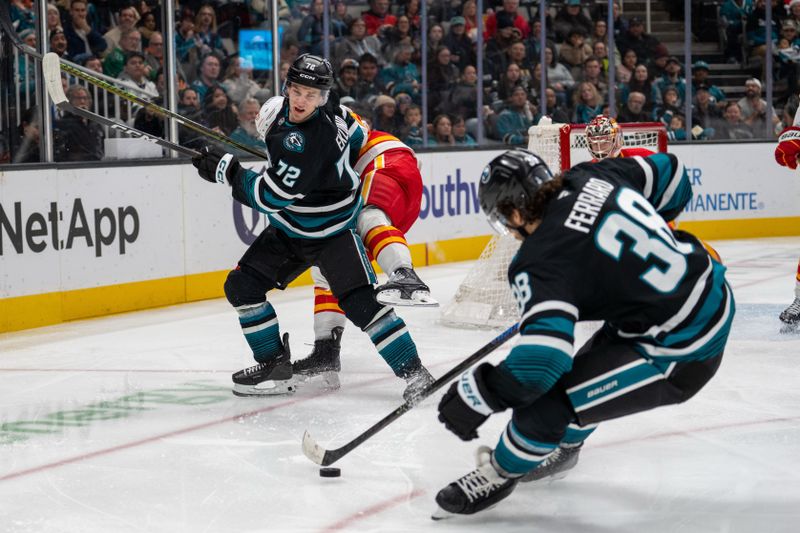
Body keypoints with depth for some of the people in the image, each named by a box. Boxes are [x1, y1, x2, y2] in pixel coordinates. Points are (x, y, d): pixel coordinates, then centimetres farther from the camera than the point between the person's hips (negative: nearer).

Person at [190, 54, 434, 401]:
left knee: (360, 302, -18)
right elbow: (355, 134, 11)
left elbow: (269, 197, -30)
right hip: (290, 230, 9)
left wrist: (226, 169, -21)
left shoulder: (306, 144, -34)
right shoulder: (282, 108, -7)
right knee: (242, 287, 2)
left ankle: (413, 372, -11)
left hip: (333, 231, -9)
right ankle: (275, 366, 12)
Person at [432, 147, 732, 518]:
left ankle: (500, 474, 19)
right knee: (589, 364, 30)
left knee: (545, 399, -6)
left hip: (680, 356, -9)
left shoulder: (540, 261, -22)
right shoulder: (590, 179, -1)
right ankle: (564, 448, 54)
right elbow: (667, 171, 15)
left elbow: (543, 355, -32)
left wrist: (477, 396, -19)